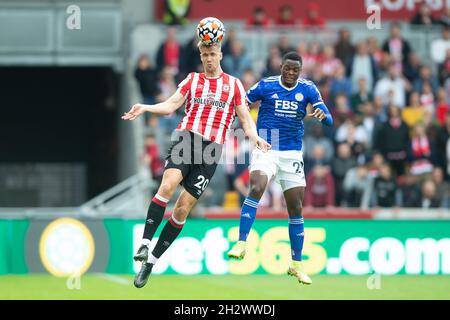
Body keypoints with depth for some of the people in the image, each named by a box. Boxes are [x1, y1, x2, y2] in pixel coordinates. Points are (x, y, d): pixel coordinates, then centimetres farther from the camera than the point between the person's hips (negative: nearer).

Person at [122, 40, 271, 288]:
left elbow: (244, 117, 14)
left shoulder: (233, 84, 15)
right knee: (167, 185, -27)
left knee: (183, 207, -5)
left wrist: (254, 137, -6)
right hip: (186, 138, 0)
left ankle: (151, 261, 1)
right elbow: (171, 105, 7)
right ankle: (145, 243, -25)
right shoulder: (192, 80, 16)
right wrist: (144, 108, -11)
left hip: (211, 148, 0)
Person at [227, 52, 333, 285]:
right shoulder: (266, 86, -3)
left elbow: (329, 120, -5)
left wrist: (322, 115, -29)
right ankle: (241, 244, -29)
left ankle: (296, 264, 15)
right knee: (257, 188, -29)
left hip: (292, 154, 3)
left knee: (296, 208, 4)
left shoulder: (308, 89, 1)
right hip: (265, 149, -3)